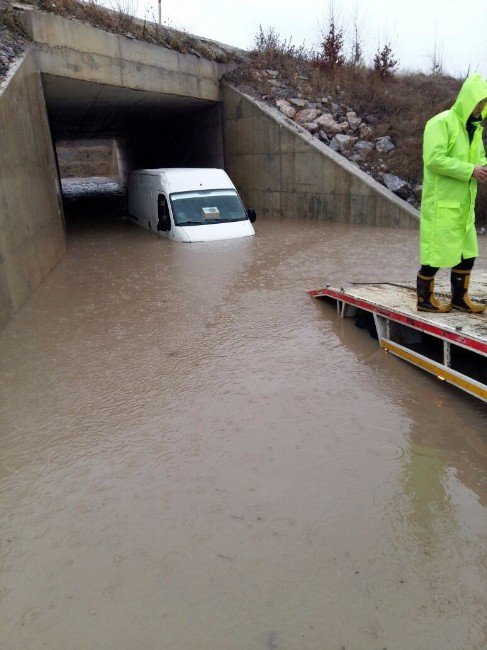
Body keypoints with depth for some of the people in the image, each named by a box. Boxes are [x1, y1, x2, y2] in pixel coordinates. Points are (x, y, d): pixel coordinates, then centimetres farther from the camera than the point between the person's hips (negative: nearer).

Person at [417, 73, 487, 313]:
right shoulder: (441, 122, -11)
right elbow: (434, 159, -21)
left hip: (463, 203, 9)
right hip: (441, 202, -9)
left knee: (467, 251, 10)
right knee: (435, 251, -3)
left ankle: (459, 298, 22)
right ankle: (424, 299, 11)